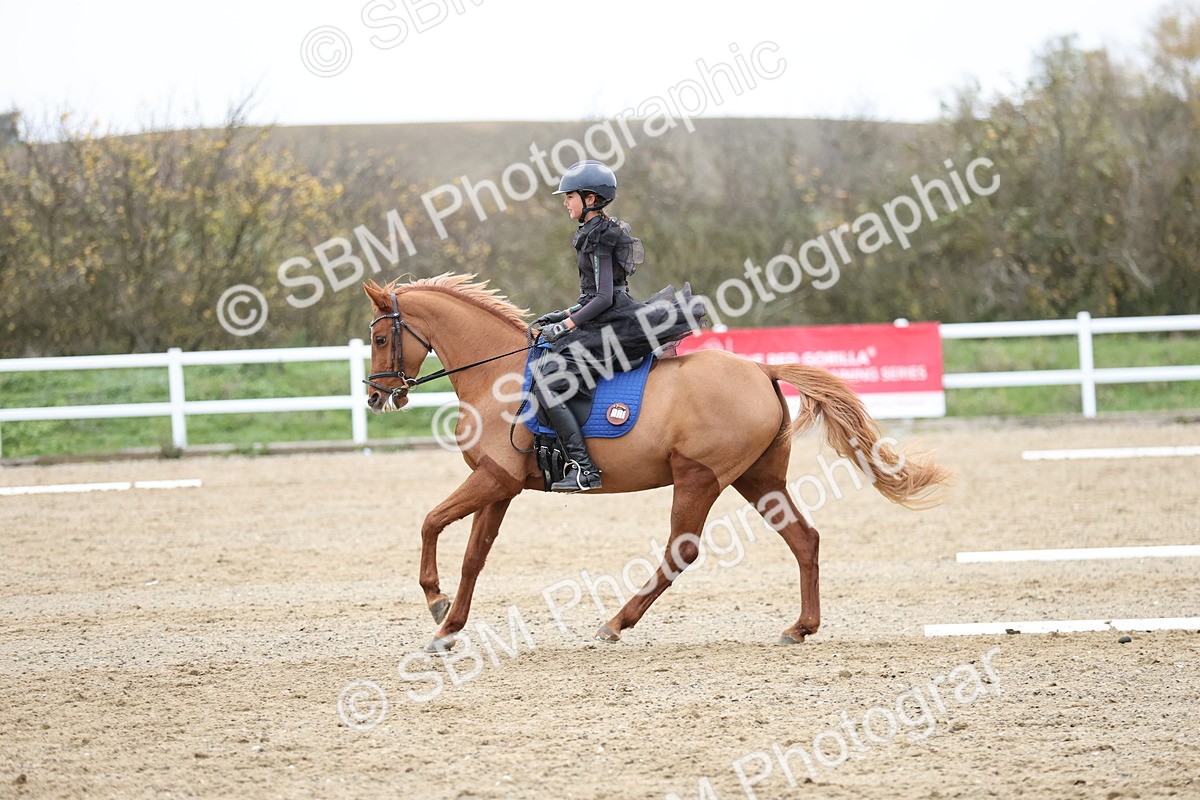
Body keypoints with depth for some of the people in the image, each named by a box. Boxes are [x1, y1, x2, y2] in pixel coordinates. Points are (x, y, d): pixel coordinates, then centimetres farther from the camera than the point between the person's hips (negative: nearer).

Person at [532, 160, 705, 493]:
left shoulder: (598, 237, -14)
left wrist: (565, 326, -17)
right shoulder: (601, 232, 17)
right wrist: (562, 315, 17)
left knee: (545, 383, -19)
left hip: (608, 328, -11)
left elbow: (604, 297, -19)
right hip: (606, 324, 11)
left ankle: (583, 468, -24)